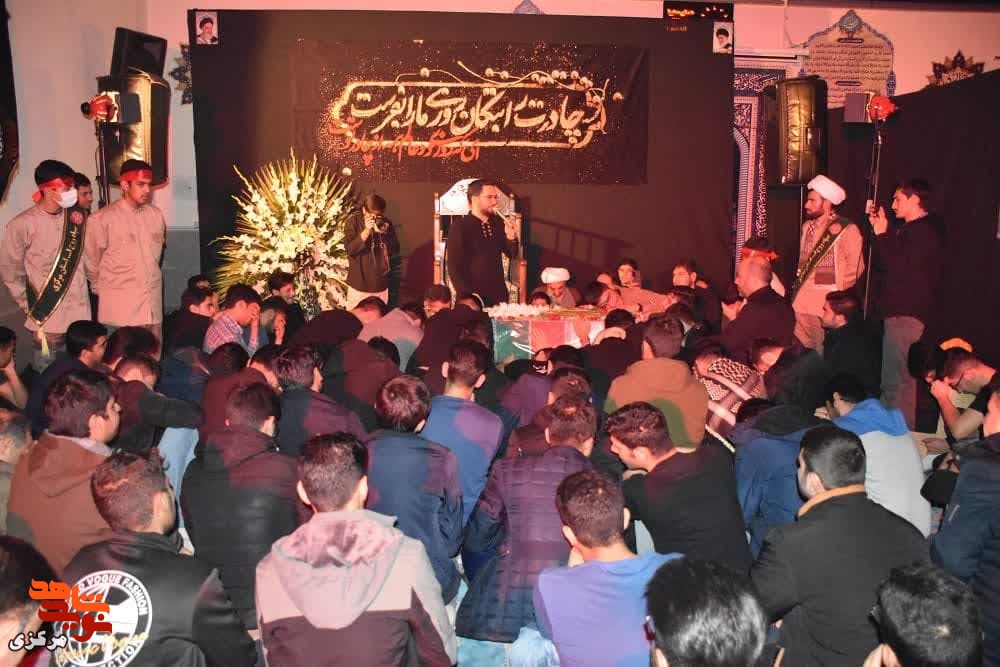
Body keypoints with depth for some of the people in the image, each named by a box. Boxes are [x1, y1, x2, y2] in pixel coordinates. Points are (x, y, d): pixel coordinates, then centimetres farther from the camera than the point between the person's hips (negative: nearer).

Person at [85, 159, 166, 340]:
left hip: (152, 304, 4)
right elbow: (92, 260, 3)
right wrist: (100, 287, 14)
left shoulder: (155, 214, 5)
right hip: (120, 307, -4)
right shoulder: (103, 218, -8)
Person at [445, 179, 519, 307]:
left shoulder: (498, 223, 7)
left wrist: (511, 236, -7)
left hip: (499, 295, 4)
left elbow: (511, 254, 13)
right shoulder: (460, 226, -7)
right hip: (472, 298, -4)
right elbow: (454, 267, -10)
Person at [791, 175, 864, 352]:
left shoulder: (846, 229, -8)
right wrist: (799, 287, 14)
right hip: (803, 301, 6)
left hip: (828, 304, -6)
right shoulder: (807, 226, 14)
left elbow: (856, 266, -7)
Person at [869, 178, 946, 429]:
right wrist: (879, 231, 12)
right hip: (900, 312, 11)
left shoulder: (924, 233, -14)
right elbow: (882, 263, 19)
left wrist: (882, 235, -14)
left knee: (898, 382, -10)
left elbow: (898, 269, -22)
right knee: (900, 380, 16)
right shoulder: (912, 231, 19)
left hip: (906, 315, -11)